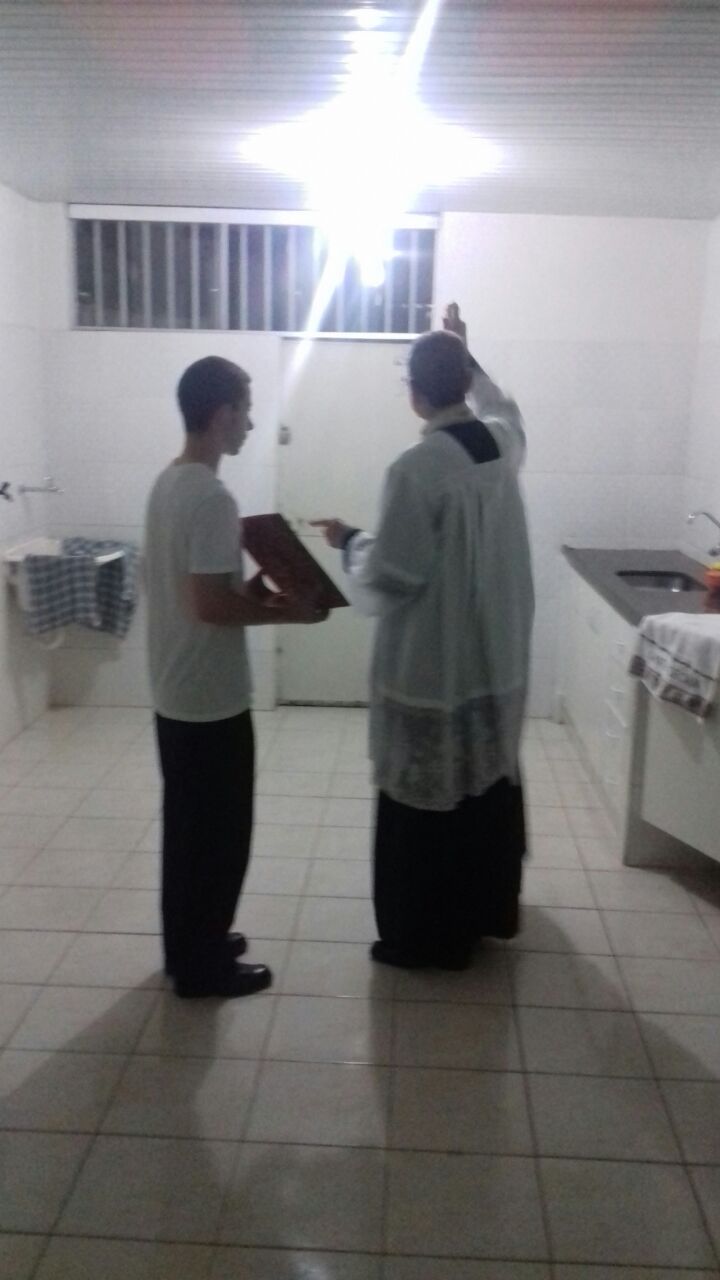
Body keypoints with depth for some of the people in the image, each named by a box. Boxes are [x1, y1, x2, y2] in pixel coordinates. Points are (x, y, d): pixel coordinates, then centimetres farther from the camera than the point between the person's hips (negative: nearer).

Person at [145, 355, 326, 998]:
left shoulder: (168, 483, 8)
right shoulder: (212, 497, -22)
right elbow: (210, 605, -25)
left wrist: (249, 588, 10)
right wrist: (287, 611, -14)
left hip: (174, 694, 10)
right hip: (212, 700, -10)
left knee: (187, 827, 19)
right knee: (218, 834, 5)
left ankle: (189, 945, 33)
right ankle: (203, 965, 19)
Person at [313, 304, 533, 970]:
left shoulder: (417, 468, -22)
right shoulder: (504, 442, 0)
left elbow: (387, 582, -20)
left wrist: (350, 540, -2)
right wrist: (465, 353, 33)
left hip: (431, 669, -7)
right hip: (497, 660, 8)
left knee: (426, 803, 6)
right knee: (491, 785, 20)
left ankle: (425, 936, 19)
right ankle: (488, 909, 37)